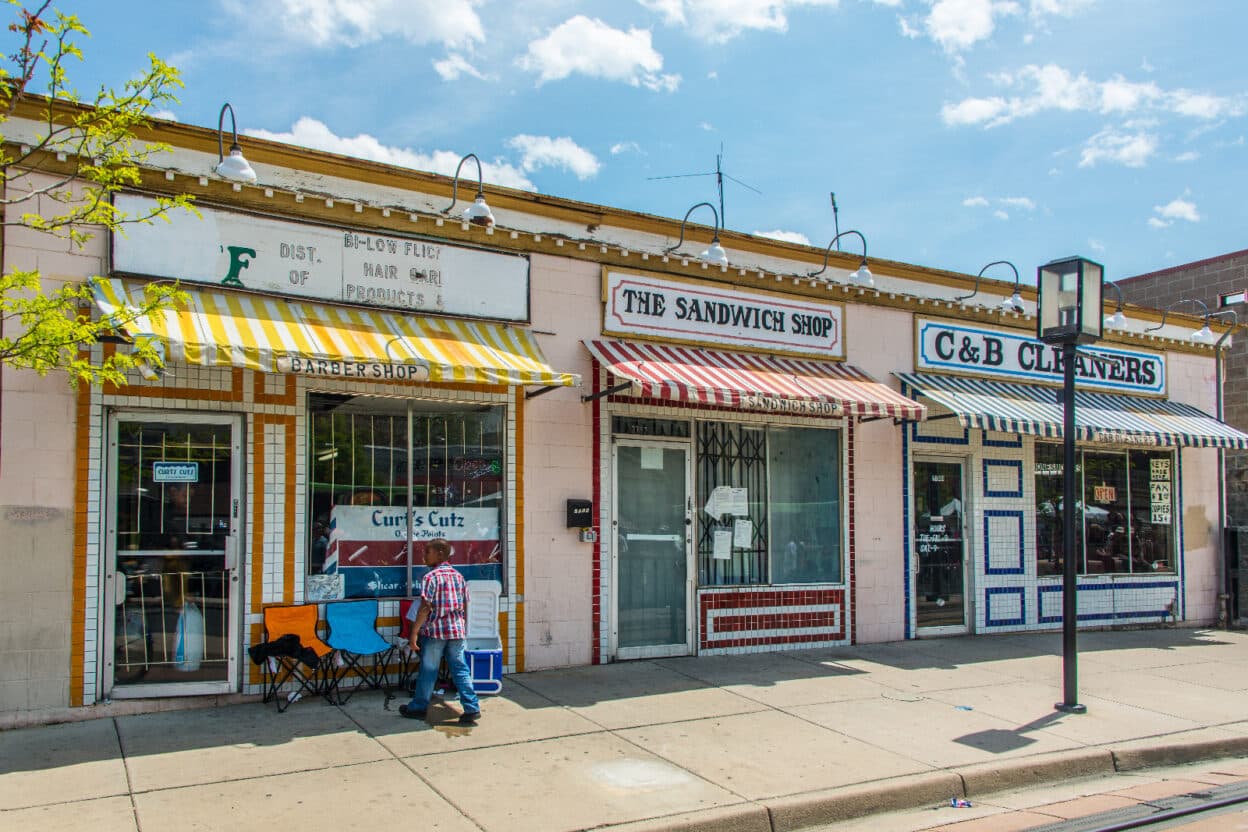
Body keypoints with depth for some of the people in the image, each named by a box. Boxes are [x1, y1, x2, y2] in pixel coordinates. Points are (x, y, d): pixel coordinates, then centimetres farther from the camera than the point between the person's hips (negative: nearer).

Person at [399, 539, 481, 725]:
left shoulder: (430, 577, -11)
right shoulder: (458, 576, 8)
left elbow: (426, 608, -16)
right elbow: (465, 606, 12)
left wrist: (414, 632, -12)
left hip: (434, 631, -5)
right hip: (457, 631, 5)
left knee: (428, 670, 8)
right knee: (460, 669, 6)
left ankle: (418, 707, 23)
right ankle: (472, 708, 0)